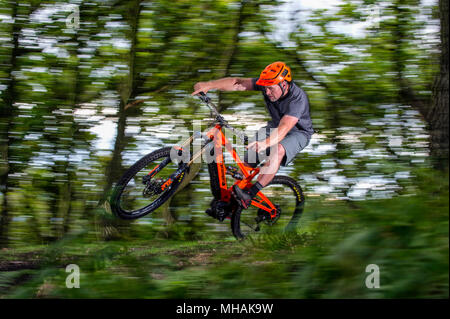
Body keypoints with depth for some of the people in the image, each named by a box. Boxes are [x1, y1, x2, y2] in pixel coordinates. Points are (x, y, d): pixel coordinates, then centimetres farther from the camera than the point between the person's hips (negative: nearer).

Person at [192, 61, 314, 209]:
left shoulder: (298, 98, -34)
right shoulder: (268, 84, -17)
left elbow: (283, 129, -47)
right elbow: (238, 83, -24)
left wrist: (265, 143, -64)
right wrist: (209, 84, -37)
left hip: (299, 132, -7)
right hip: (274, 126, 7)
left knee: (278, 150, -36)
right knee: (249, 153, -13)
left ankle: (250, 195, -42)